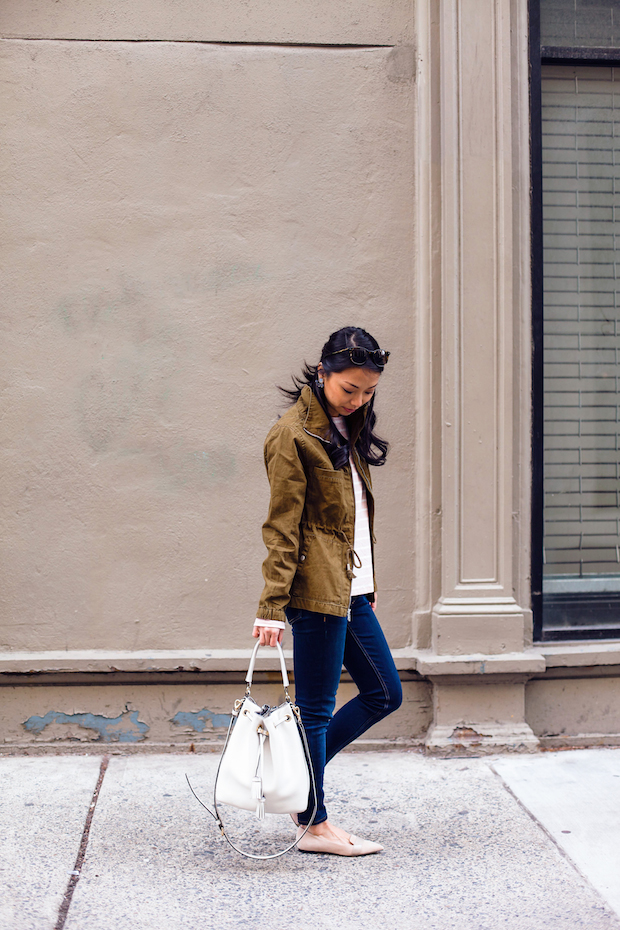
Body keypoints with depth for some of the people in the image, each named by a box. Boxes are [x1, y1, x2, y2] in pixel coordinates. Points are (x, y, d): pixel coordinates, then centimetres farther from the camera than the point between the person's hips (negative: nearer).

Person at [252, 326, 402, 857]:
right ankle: (313, 825, 12)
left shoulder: (348, 428, 15)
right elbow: (282, 528, -15)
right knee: (316, 708, 0)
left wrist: (367, 584, 19)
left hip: (351, 589, 9)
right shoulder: (294, 436, -12)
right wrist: (272, 606, -18)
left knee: (385, 693, 14)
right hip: (317, 589, -9)